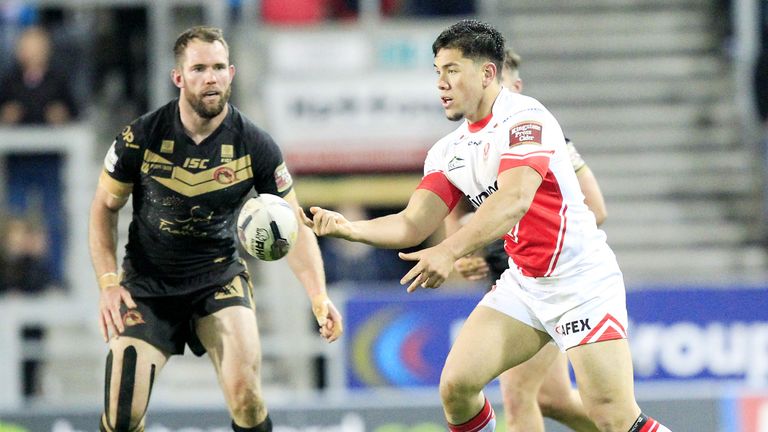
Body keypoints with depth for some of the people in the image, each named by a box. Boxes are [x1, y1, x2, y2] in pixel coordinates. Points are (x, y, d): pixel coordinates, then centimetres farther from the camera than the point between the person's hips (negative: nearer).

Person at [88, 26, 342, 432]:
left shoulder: (255, 146, -12)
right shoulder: (142, 137, -13)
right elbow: (104, 207, 1)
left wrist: (319, 296, -21)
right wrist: (108, 283, -11)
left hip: (218, 277, 0)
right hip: (146, 285, 0)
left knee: (245, 395, -21)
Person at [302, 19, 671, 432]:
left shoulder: (524, 116, -16)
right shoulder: (449, 151, 8)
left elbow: (515, 199, -31)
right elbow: (412, 225, 3)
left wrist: (451, 250, -40)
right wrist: (347, 228, -14)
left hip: (582, 283, -8)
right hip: (522, 285, 8)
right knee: (456, 385, -7)